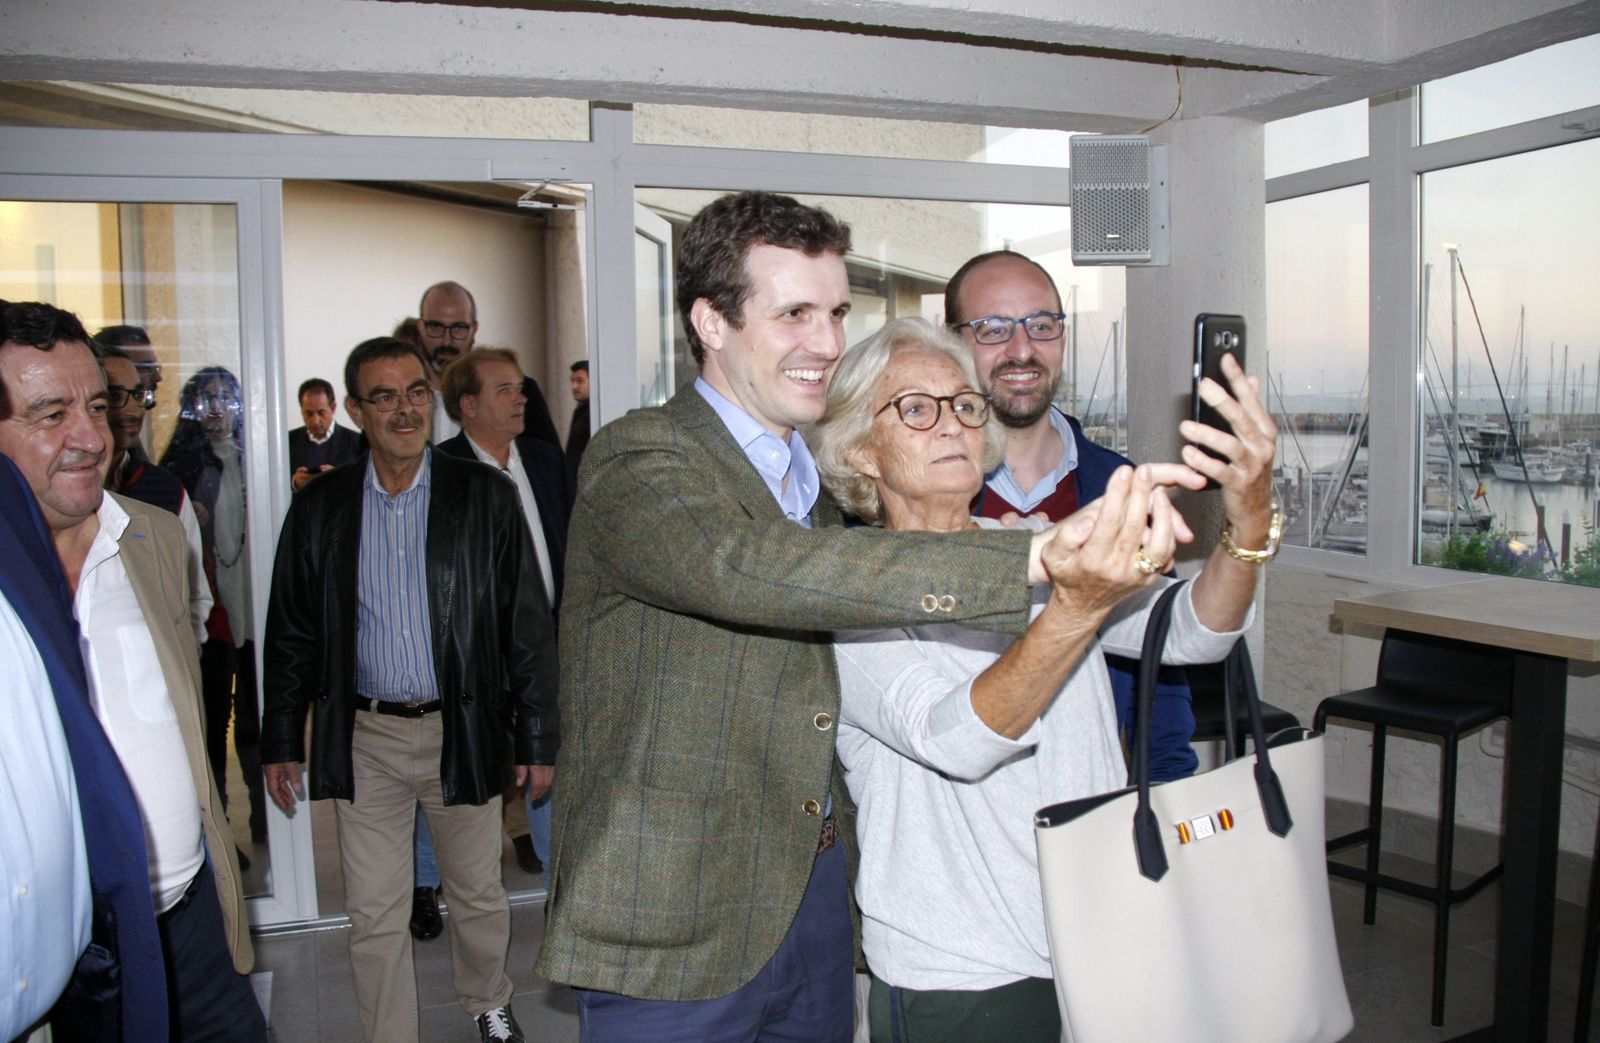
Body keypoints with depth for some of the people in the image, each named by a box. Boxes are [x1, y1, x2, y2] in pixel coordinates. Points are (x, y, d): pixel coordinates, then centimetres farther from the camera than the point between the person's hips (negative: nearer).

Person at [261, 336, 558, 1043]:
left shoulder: (486, 496, -4)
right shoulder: (320, 507, 1)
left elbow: (528, 626, -3)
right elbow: (290, 634, 7)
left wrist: (538, 738, -4)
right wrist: (281, 743, 7)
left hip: (463, 733, 0)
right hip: (365, 739, 1)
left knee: (478, 895, 15)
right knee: (373, 914, 7)